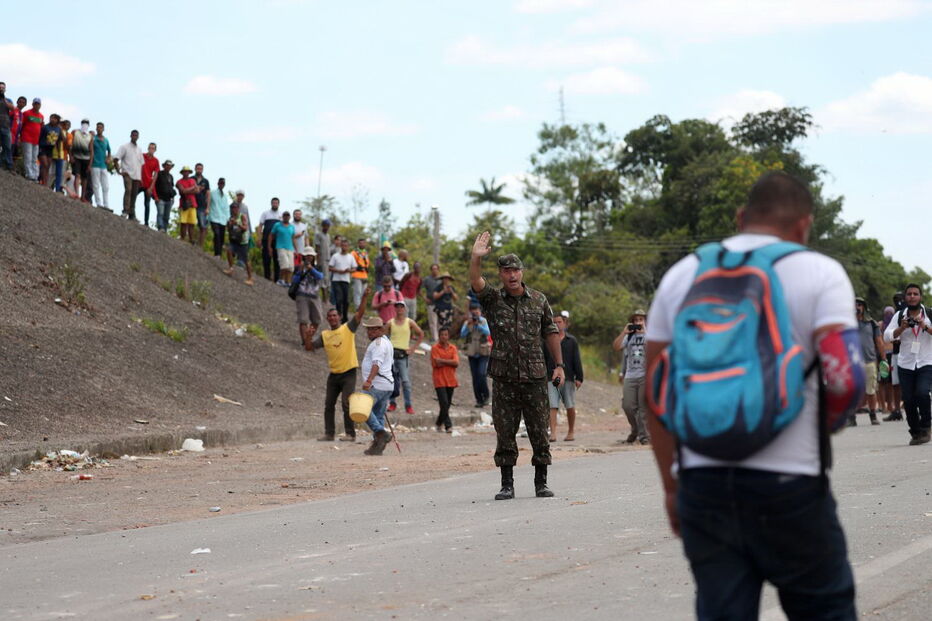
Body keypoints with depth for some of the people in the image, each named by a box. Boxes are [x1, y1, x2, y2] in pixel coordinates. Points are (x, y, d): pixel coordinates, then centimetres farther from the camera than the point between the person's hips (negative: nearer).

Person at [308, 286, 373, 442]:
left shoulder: (348, 328, -2)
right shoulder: (324, 335, 8)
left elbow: (359, 314, -13)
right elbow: (309, 347, 7)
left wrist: (364, 298, -27)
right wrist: (309, 337, -13)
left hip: (348, 372, -5)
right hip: (334, 374, 5)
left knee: (346, 403, -10)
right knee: (329, 405, 8)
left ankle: (350, 434, -4)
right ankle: (329, 433, 17)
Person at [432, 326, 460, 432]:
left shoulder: (453, 348, 8)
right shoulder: (435, 348, -3)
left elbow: (456, 363, -6)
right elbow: (437, 364, -13)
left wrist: (442, 361, -12)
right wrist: (450, 362, -7)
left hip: (450, 380, 4)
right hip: (439, 380, -4)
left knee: (447, 404, 11)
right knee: (444, 403, -11)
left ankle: (439, 423, 28)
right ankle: (448, 426, -9)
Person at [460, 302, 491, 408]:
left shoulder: (483, 321, -1)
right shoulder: (467, 323, 2)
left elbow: (487, 332, -16)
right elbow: (462, 334, -11)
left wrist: (478, 324, -26)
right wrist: (469, 324, -22)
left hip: (483, 352, -2)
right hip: (472, 353, 2)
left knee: (482, 374, -15)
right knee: (475, 378, 3)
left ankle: (486, 396, 4)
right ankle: (479, 400, 9)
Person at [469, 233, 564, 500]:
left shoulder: (538, 300, 8)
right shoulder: (493, 299, 3)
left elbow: (551, 333, 13)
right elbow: (476, 282, -16)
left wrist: (559, 365, 8)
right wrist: (476, 258, -33)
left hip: (535, 377, 1)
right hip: (504, 378, -1)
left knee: (539, 432, 2)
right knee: (505, 433, 1)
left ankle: (541, 483, 11)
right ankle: (507, 485, 8)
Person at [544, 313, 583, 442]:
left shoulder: (572, 341, 8)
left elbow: (577, 360, 5)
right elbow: (543, 360, 12)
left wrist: (579, 378, -3)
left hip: (568, 378, 0)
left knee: (570, 406, 5)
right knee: (552, 406, -10)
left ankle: (571, 431, 19)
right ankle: (553, 433, -15)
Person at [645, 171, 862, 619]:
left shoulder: (681, 277, 11)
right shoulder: (820, 273, -2)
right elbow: (845, 379, -13)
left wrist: (671, 484, 18)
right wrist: (821, 429, 7)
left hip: (703, 482, 4)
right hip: (787, 482, -4)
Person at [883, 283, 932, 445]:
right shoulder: (899, 316, 6)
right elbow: (887, 336, 1)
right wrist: (902, 328, -15)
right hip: (905, 365, 2)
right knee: (908, 400, -1)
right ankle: (915, 433, 15)